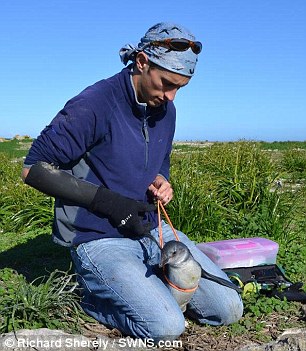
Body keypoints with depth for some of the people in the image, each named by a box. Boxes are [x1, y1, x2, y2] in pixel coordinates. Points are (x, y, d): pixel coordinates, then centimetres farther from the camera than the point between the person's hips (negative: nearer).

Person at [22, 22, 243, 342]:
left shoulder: (166, 110, 7)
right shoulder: (94, 105, -16)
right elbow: (34, 169, -14)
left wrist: (160, 182, -2)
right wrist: (105, 200, -19)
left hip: (150, 229, 7)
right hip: (99, 240, -6)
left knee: (229, 310, 0)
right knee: (166, 327, -24)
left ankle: (140, 285, 16)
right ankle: (97, 298, 4)